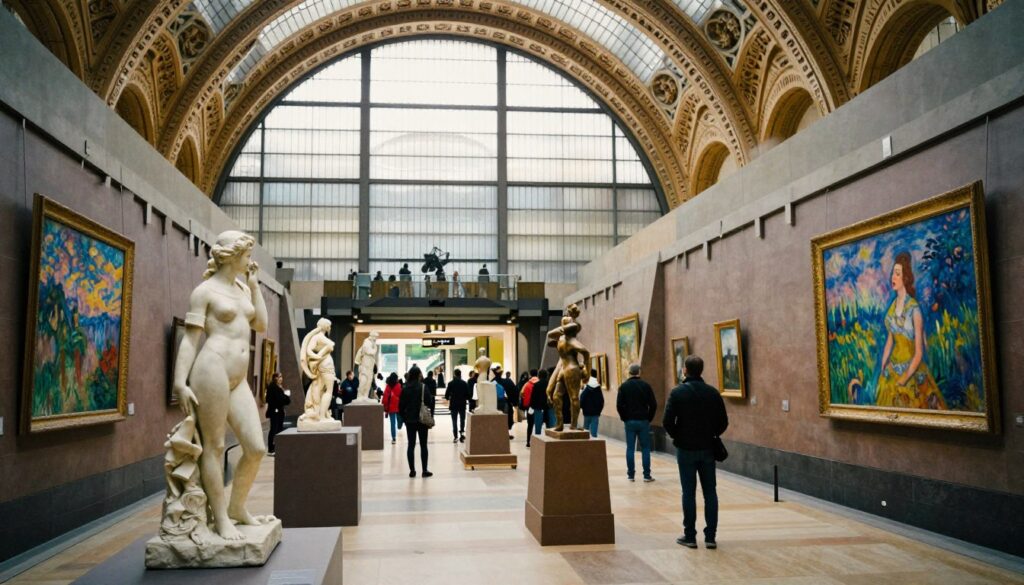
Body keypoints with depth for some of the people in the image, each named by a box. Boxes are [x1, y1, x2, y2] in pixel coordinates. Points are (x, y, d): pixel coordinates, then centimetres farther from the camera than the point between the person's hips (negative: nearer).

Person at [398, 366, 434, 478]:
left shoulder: (405, 388, 0)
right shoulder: (423, 387, -11)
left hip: (409, 420, 3)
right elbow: (429, 402, -12)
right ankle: (424, 470, 6)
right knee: (423, 445, 5)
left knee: (411, 444, 7)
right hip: (422, 419, -3)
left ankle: (412, 470, 8)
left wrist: (404, 418, 11)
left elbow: (401, 405, 2)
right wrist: (430, 417, 2)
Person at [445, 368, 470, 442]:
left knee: (454, 421, 5)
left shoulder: (451, 383, -7)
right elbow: (468, 394, -4)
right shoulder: (464, 383, -4)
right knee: (462, 420, 14)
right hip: (462, 405, 1)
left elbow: (446, 395, -6)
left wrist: (448, 398, 15)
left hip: (453, 405, -1)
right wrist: (466, 399, 16)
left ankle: (455, 437, 3)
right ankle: (462, 432, -2)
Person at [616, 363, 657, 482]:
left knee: (630, 448, 5)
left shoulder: (624, 386, -1)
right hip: (643, 421, -1)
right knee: (645, 448, 5)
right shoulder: (645, 385, -3)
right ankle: (647, 475, 3)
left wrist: (624, 418, 5)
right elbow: (653, 404, -6)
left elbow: (619, 405, -7)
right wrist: (649, 418, 5)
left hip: (629, 422, 1)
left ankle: (630, 474, 7)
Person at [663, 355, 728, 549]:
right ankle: (710, 537, 10)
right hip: (708, 449, 2)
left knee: (688, 493, 4)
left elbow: (667, 422, -14)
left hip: (686, 449, -2)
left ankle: (690, 536, 10)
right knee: (710, 492, 9)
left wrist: (676, 436, 5)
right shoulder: (713, 393, -1)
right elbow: (723, 422, 0)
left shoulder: (678, 392, -10)